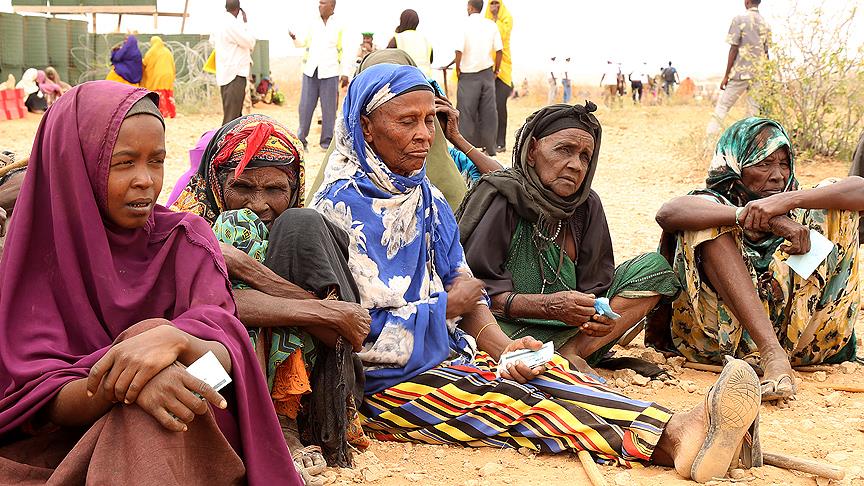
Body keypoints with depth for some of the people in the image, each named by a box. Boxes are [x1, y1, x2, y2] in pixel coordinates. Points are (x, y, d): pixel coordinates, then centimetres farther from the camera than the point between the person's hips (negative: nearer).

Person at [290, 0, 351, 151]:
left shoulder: (340, 25, 1)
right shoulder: (314, 22, 10)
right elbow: (305, 42, 20)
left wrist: (345, 73, -5)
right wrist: (294, 38, -2)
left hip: (330, 72, -3)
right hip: (310, 71, 3)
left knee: (329, 107, 1)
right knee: (305, 106, 2)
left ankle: (327, 141, 9)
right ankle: (301, 140, 9)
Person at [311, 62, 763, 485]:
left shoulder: (427, 199, 12)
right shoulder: (341, 208, -12)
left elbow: (464, 288, 8)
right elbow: (366, 331, -18)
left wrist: (503, 347, -12)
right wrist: (452, 304, -6)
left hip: (448, 355, 7)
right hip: (385, 383, -7)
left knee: (545, 373, -19)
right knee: (513, 400, -26)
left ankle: (678, 432, -40)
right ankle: (673, 441, -42)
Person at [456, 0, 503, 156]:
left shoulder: (465, 25, -9)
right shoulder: (491, 25, 2)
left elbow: (459, 51, -15)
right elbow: (499, 50, 0)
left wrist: (458, 69, -1)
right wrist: (496, 69, 12)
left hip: (468, 74, -3)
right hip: (487, 72, 3)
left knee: (466, 113, 3)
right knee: (489, 111, 8)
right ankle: (490, 148, 11)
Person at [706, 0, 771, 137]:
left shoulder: (739, 20, -6)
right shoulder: (766, 25, 9)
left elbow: (733, 50, -8)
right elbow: (766, 54, 12)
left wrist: (726, 76, -4)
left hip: (740, 73, -4)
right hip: (759, 75, 4)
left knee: (722, 105, 1)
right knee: (754, 111, 5)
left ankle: (710, 137, -5)